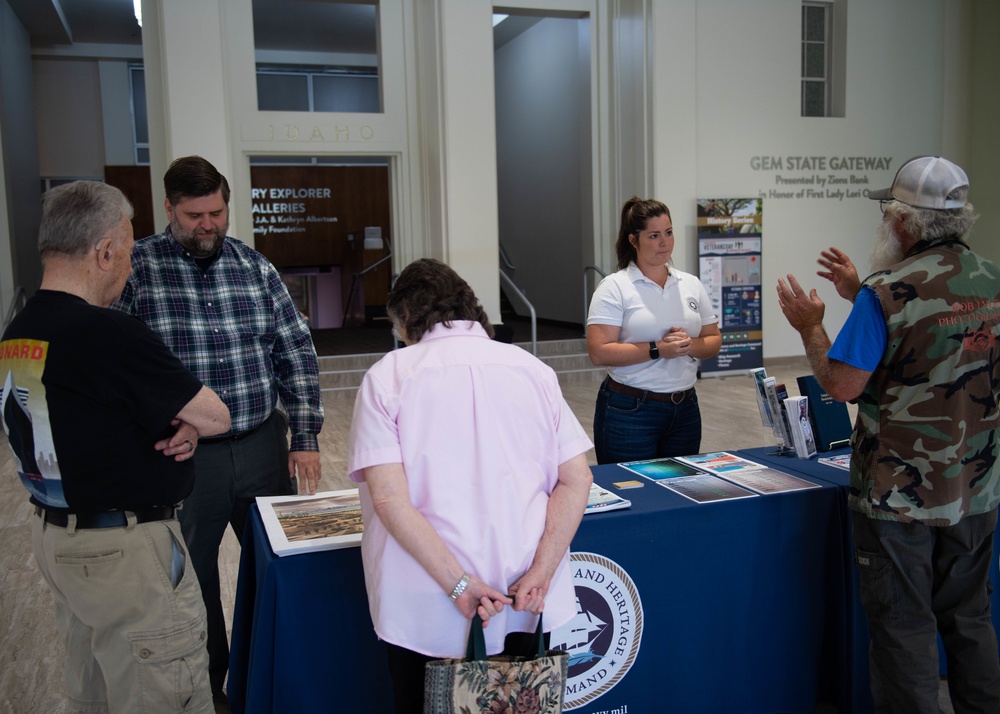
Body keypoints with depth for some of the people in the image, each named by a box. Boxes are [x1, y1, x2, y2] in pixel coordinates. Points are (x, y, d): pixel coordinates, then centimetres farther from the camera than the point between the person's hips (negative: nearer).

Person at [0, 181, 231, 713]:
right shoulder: (110, 335, -24)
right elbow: (216, 417, -17)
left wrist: (175, 428, -3)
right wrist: (188, 425, 3)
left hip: (52, 535, 9)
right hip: (125, 550, -9)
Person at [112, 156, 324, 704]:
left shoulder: (255, 267, 3)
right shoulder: (137, 268, -6)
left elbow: (296, 353, 3)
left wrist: (304, 437, -2)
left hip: (262, 447, 3)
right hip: (183, 454, -2)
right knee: (192, 575, 14)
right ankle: (208, 677, 37)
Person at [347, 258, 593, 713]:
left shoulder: (387, 376, -5)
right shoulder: (532, 369, 3)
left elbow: (389, 497, -16)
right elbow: (577, 479, -4)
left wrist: (459, 584, -17)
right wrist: (540, 573, -9)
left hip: (428, 609, -3)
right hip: (525, 605, 3)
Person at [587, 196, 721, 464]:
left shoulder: (692, 284, 10)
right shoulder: (614, 287, -6)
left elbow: (714, 341, 12)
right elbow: (599, 352, -14)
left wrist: (689, 345, -10)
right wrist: (657, 349, -19)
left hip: (685, 409, 5)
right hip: (629, 411, -5)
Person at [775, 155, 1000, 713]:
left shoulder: (886, 293, -19)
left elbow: (841, 384, -17)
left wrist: (809, 326, -2)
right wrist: (860, 294, 18)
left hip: (901, 495, -6)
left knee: (904, 626, 7)